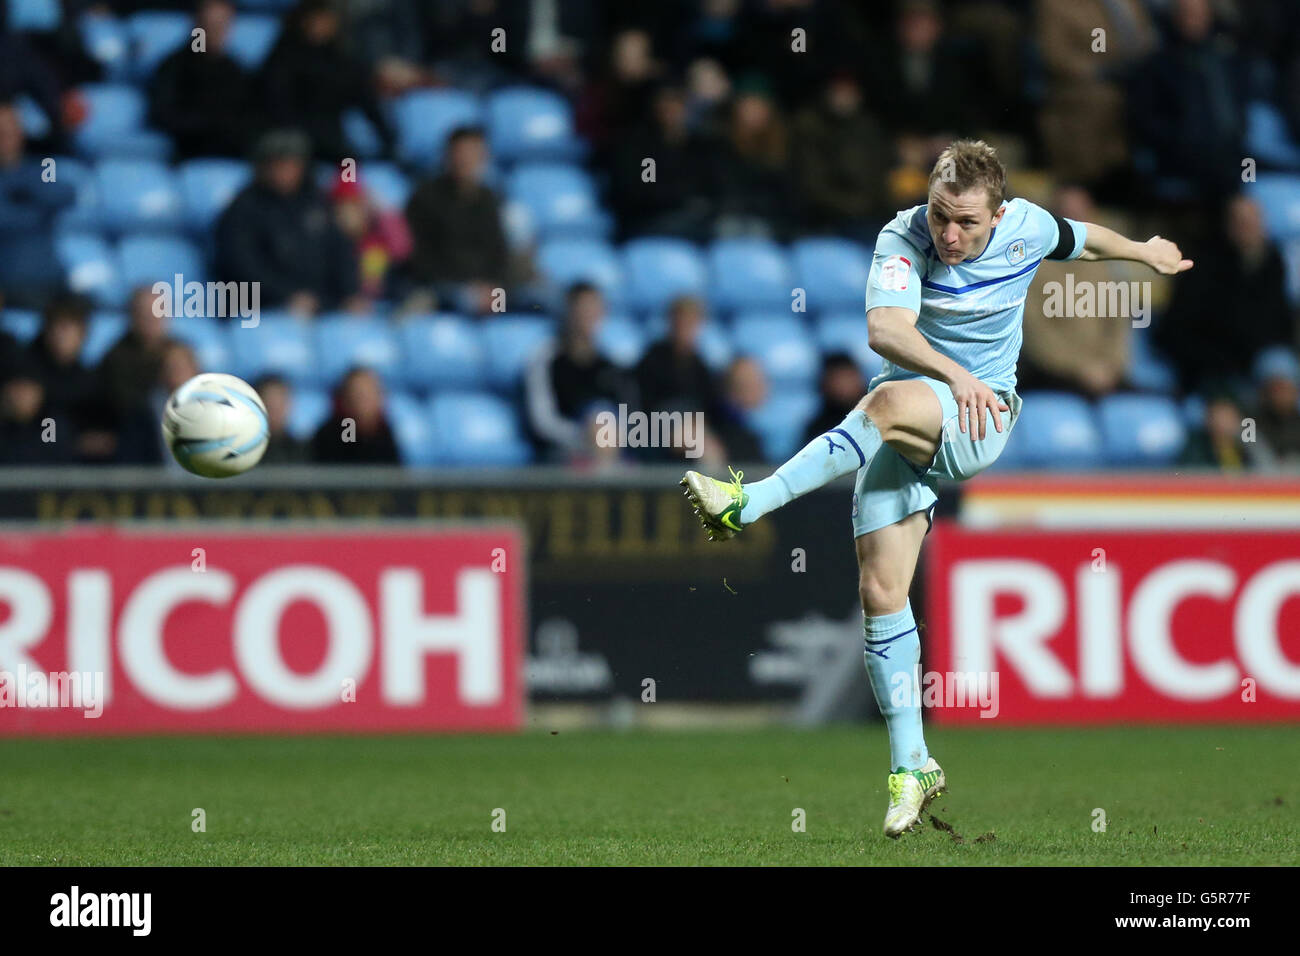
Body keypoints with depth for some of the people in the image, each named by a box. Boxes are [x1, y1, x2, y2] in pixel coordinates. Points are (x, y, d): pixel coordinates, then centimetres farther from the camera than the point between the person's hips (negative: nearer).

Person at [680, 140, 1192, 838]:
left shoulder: (1028, 228, -4)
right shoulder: (904, 238, -13)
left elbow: (1083, 239, 21)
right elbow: (884, 328, -30)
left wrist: (1146, 252, 40)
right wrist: (957, 374, -45)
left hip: (983, 418, -1)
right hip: (904, 429, 1)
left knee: (891, 402, -36)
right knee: (880, 589, -9)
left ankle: (750, 504, -42)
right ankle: (911, 766, 1)